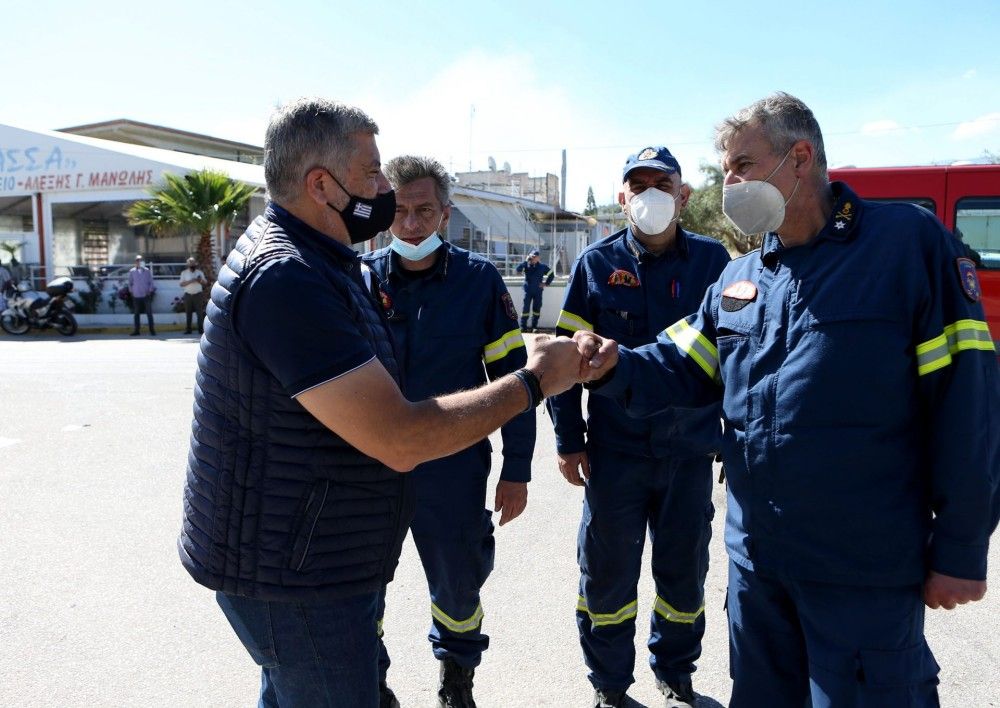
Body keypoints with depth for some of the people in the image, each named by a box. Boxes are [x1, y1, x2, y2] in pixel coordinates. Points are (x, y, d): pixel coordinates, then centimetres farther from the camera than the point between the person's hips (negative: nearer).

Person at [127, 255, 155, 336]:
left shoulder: (147, 271, 3)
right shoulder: (132, 271, 5)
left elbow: (151, 282, 6)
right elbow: (130, 282, 12)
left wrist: (150, 291, -3)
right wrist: (131, 291, 4)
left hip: (146, 295, -1)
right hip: (136, 296, 1)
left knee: (149, 313, -1)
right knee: (136, 313, 5)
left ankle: (152, 330, 5)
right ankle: (136, 331, 12)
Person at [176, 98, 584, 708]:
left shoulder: (313, 262, 9)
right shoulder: (286, 278, -26)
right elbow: (400, 439, -29)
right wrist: (534, 381, -20)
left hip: (301, 558, 10)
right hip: (292, 574, -10)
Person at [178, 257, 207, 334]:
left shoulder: (199, 272, 10)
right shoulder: (184, 273, 7)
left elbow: (205, 283, 10)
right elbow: (181, 284, -2)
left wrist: (201, 280, -12)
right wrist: (190, 281, -15)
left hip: (198, 295, 0)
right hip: (188, 295, 0)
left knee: (200, 312, -4)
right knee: (188, 313, 2)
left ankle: (201, 329, -1)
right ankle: (188, 329, 7)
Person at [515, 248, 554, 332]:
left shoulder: (542, 266, 0)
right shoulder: (526, 265, -4)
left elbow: (551, 274, 12)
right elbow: (518, 269, -21)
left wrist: (547, 283, 4)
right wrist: (526, 261, -21)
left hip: (538, 291, 2)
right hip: (528, 291, -1)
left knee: (537, 309, 4)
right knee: (525, 308, -4)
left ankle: (534, 326, 11)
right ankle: (523, 327, 0)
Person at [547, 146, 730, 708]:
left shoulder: (712, 260, 0)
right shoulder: (597, 263, -2)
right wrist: (569, 440, -3)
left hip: (690, 449, 1)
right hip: (615, 449, 0)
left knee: (684, 570, 14)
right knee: (607, 572, 9)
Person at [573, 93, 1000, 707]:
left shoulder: (908, 242, -10)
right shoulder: (737, 279, 9)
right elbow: (682, 370, 8)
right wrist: (616, 366, -14)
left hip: (865, 569, -5)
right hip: (755, 557, 6)